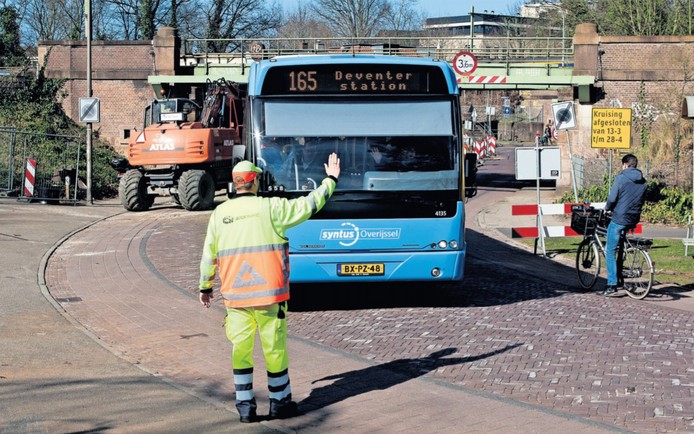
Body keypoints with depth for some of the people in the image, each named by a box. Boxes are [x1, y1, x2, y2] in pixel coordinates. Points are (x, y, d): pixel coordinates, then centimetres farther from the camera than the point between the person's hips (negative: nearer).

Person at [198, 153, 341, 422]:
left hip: (235, 296, 3)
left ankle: (245, 406, 9)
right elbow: (308, 205, -1)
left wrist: (205, 286, 22)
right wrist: (331, 180, 13)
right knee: (275, 349, 8)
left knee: (241, 349, 9)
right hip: (269, 294, -3)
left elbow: (208, 255, 9)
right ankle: (279, 403, 18)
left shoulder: (219, 214, 3)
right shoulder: (270, 208, -7)